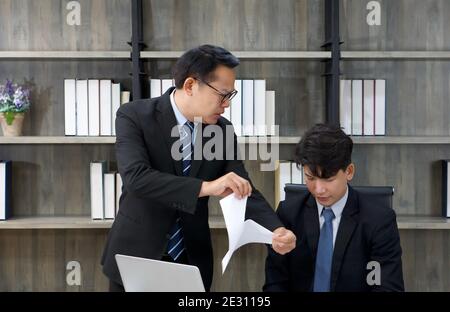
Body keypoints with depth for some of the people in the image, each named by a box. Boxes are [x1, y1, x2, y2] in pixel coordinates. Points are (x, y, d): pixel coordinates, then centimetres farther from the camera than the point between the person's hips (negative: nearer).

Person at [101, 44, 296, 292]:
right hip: (135, 257, -3)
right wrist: (206, 186, -38)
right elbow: (135, 177, -29)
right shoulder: (134, 116, -14)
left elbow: (244, 192, -4)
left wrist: (276, 231, -23)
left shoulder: (223, 130, -3)